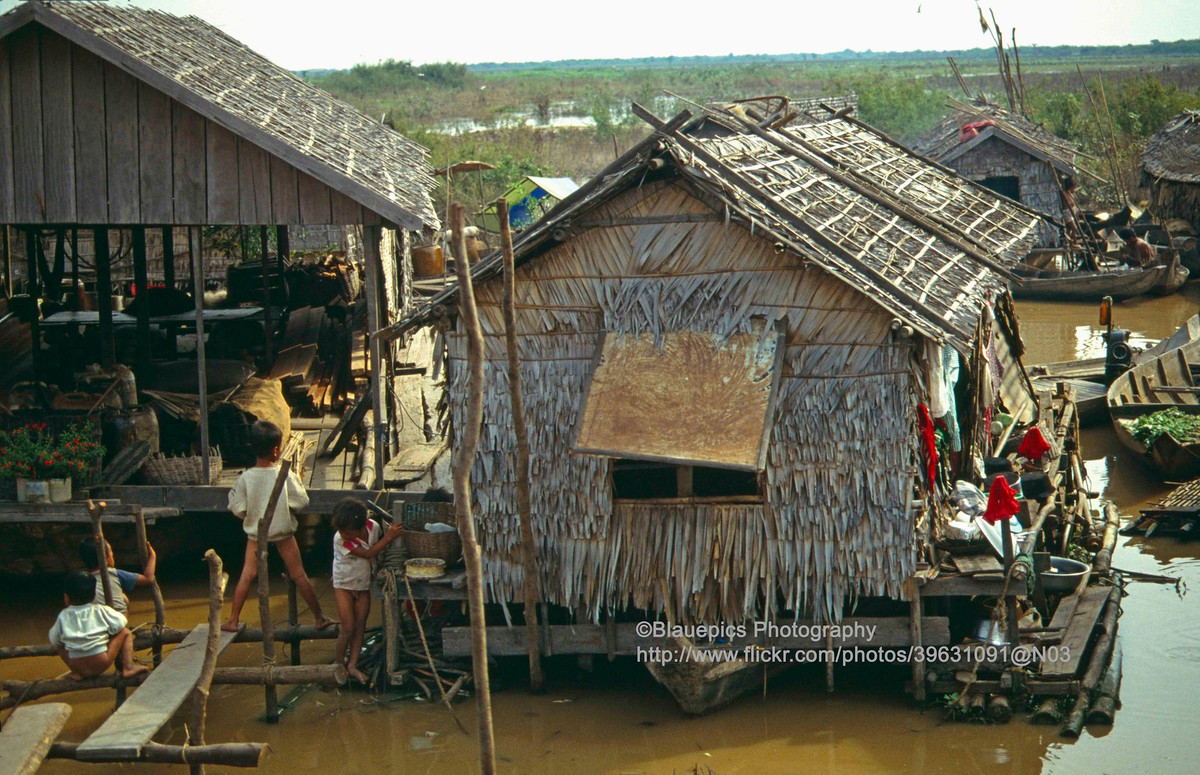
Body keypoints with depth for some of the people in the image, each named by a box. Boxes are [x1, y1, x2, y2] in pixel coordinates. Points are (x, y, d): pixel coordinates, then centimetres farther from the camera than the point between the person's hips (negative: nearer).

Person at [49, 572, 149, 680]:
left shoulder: (63, 616, 4)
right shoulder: (101, 610, 0)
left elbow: (54, 641, 11)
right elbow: (121, 623, 4)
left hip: (77, 666, 2)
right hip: (101, 664, -2)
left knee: (59, 644, 26)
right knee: (125, 633, 14)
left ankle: (76, 673, 15)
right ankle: (128, 668, -2)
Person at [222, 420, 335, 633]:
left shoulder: (245, 478, -15)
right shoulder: (285, 476, -19)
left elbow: (238, 510, -11)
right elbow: (302, 502, -11)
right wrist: (297, 482, 5)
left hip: (255, 533, 1)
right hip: (283, 531, -1)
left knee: (247, 575, 9)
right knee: (298, 574, 7)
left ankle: (232, 621, 10)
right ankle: (320, 617, 15)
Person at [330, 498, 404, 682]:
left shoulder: (373, 527, -13)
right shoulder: (340, 539, -26)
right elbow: (368, 554, -26)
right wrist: (388, 537, -28)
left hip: (363, 586, 4)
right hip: (344, 585, -4)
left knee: (360, 627, 4)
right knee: (348, 628, -8)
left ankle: (352, 665, 8)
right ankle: (339, 664, 9)